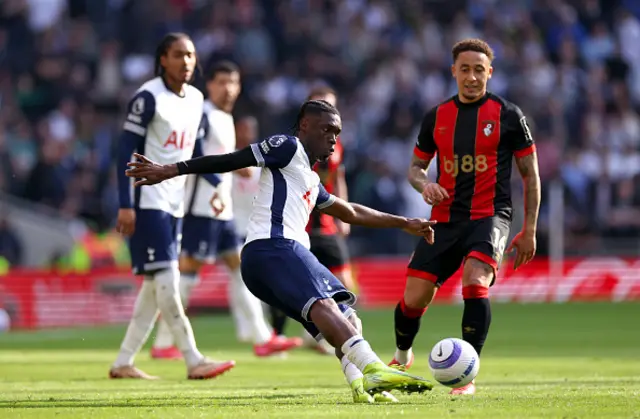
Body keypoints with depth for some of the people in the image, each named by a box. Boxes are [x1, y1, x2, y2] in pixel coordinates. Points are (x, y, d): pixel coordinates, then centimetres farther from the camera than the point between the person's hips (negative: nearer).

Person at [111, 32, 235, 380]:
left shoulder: (195, 99, 11)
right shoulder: (148, 97, -11)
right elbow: (126, 151, -13)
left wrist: (218, 183, 10)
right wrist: (126, 205, -19)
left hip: (175, 204, 8)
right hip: (148, 201, -8)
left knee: (156, 286, 7)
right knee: (165, 279, -11)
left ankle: (123, 362, 13)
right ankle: (193, 361, -13)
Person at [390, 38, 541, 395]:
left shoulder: (508, 115, 0)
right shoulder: (437, 117, 9)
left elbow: (531, 174, 4)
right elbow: (416, 165, 19)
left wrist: (529, 230, 0)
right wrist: (424, 185, -5)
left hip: (490, 215, -3)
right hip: (445, 219, 3)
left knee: (475, 282, -28)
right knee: (414, 299, 0)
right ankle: (402, 357, 32)